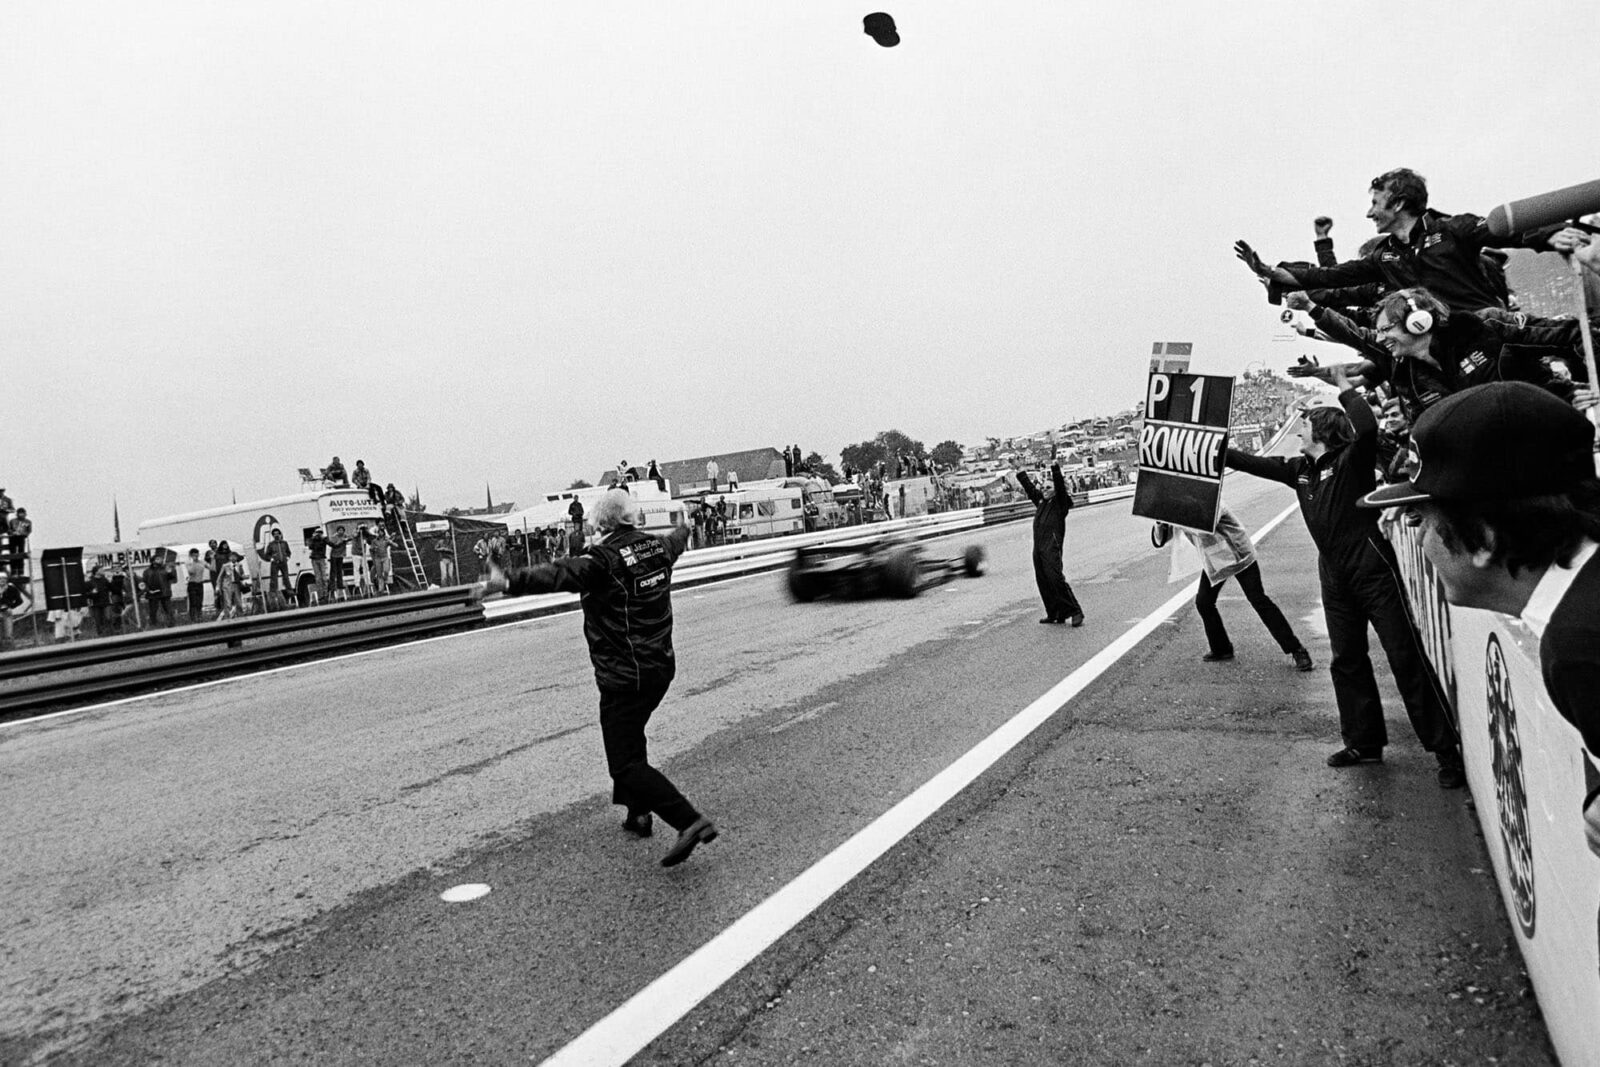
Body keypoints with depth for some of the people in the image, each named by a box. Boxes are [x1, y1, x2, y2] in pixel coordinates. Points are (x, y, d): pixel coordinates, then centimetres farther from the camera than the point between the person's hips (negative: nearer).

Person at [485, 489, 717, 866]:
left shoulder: (603, 559, -18)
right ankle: (638, 812, 36)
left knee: (626, 763, -6)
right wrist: (682, 531, 53)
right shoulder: (658, 546, 6)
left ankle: (690, 821, -16)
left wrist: (510, 582, -44)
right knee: (631, 737, 29)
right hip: (661, 666, 9)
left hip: (623, 676, -8)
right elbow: (675, 541, 30)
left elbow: (560, 575, -35)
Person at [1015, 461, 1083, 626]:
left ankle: (1075, 611, -7)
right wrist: (1021, 475, 33)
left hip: (1052, 548, -7)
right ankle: (1053, 614, 17)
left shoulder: (1061, 501, 0)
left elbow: (1060, 486, -16)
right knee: (1043, 582, 8)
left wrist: (1056, 470, -26)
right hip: (1038, 548, 7)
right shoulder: (1041, 500, 18)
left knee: (1056, 579, -13)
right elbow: (1030, 488, 30)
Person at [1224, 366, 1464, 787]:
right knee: (1347, 662, 12)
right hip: (1335, 578, 8)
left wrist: (1343, 385, -16)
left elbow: (1367, 427, -28)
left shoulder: (1352, 460, -9)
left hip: (1373, 570, -8)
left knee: (1406, 658, -6)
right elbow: (1253, 463, 16)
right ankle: (1364, 743, 24)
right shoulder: (1299, 470, 12)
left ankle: (1446, 750, 1)